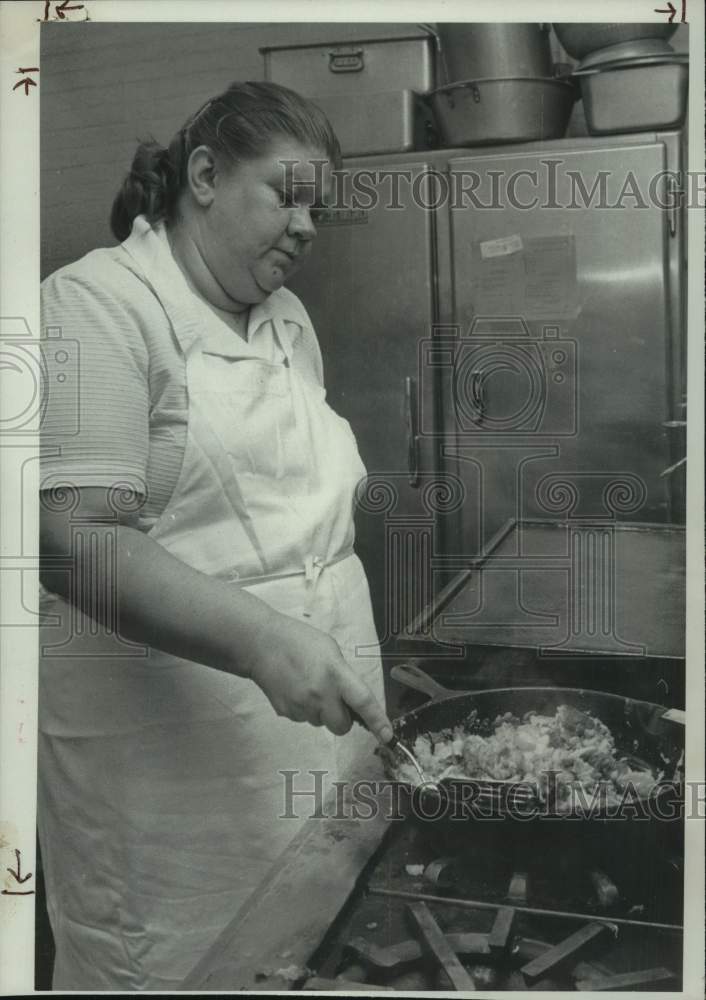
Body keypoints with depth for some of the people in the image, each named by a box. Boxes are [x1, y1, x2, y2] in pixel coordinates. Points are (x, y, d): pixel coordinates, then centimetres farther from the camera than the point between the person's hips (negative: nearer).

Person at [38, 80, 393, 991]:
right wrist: (263, 641, -29)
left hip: (319, 708, 7)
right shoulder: (98, 305, -11)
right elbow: (76, 539, -20)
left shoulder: (288, 316, 13)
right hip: (175, 737, -7)